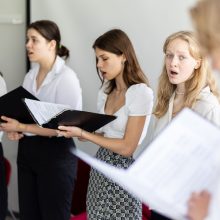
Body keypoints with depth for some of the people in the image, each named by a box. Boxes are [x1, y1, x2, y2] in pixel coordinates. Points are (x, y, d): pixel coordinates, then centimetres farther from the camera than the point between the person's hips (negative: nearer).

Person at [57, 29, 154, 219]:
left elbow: (127, 147, -18)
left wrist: (83, 134, -20)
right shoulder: (106, 90, 9)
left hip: (123, 169, -7)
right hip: (101, 164, 7)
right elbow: (105, 132, 11)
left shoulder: (140, 92, -16)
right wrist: (76, 130, -7)